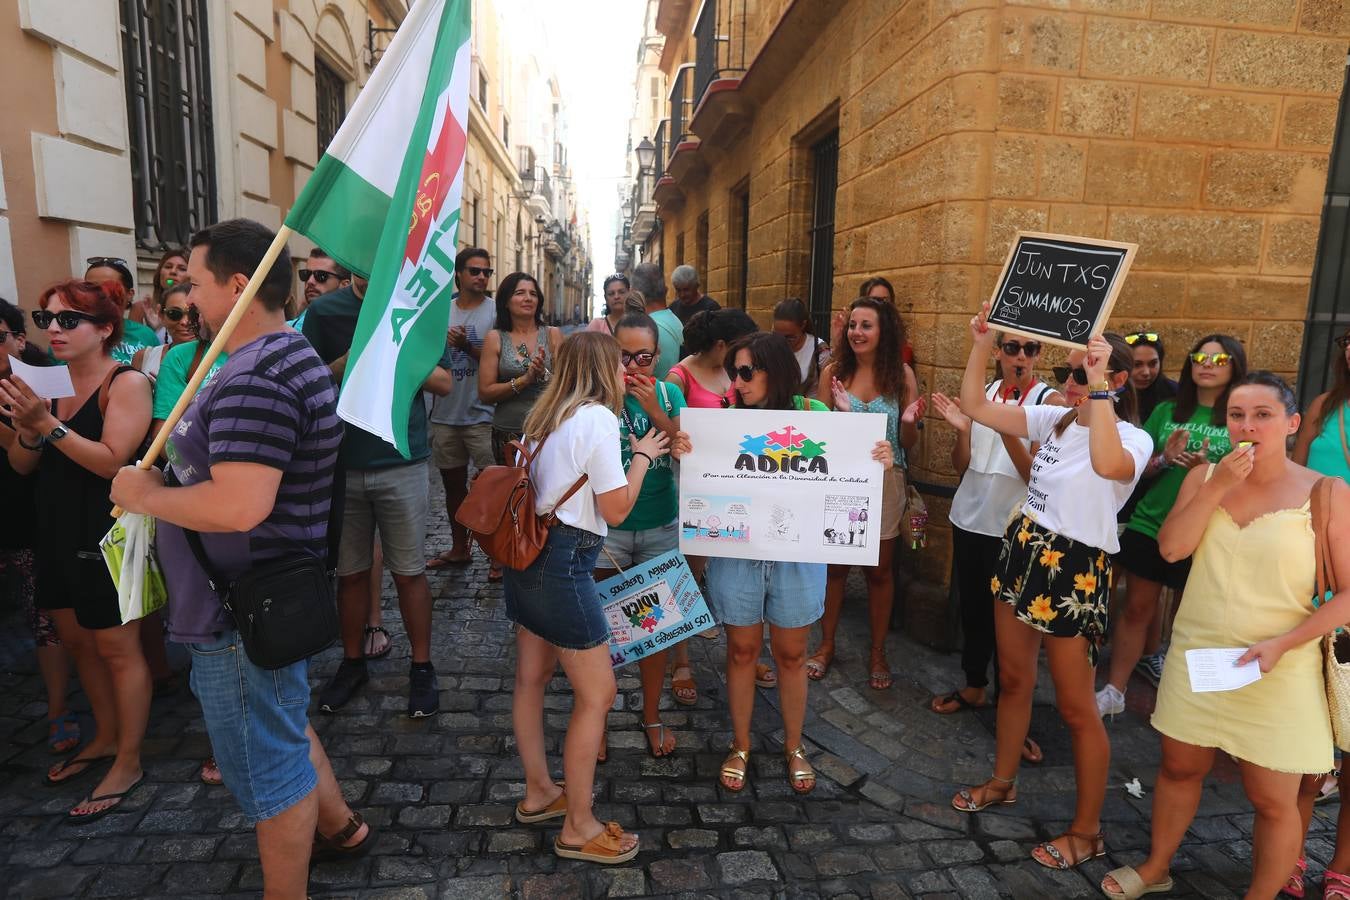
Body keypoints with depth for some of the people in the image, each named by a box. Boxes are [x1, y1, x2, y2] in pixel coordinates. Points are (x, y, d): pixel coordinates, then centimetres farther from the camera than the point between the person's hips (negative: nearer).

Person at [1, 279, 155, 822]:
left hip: (105, 535, -8)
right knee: (77, 640, 17)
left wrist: (49, 425, -27)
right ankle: (105, 738, 34)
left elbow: (113, 461, -21)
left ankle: (127, 764, 13)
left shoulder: (126, 382, -12)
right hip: (57, 533, 8)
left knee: (117, 648, 1)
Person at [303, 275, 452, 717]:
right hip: (341, 463, 1)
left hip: (403, 462, -1)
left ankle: (421, 667, 21)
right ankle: (352, 663, 31)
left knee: (409, 573, 5)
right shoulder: (323, 311, 1)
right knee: (351, 572, 12)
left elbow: (444, 383, 0)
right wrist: (350, 359, -15)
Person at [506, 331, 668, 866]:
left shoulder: (544, 415, 11)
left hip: (529, 555, 10)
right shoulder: (597, 418, -14)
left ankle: (539, 793, 38)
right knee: (597, 695, 1)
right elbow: (616, 510, -14)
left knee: (532, 677, 20)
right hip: (564, 564, -10)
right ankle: (579, 829, 14)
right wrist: (643, 456, -1)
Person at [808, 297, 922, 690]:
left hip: (884, 481, 0)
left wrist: (909, 421, -20)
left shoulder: (901, 374, -4)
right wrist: (839, 413, -20)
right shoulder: (833, 372, -4)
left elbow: (908, 444, 1)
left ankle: (877, 653, 29)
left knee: (879, 570, 12)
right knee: (833, 565, 11)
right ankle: (826, 645, 30)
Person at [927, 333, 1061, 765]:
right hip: (969, 519, 5)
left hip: (1013, 528, -5)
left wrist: (1008, 432, -28)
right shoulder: (980, 393, 4)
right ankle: (974, 686, 35)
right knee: (972, 607, 17)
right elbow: (962, 466, 6)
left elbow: (1038, 475, -14)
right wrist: (962, 430, -13)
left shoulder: (1049, 400, -9)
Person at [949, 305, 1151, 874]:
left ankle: (1087, 830, 23)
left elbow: (1109, 465, -41)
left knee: (1075, 706, 4)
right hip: (1023, 551, 7)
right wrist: (982, 344, -5)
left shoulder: (1132, 439, -15)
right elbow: (975, 406, 3)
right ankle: (1003, 782, 39)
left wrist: (1098, 389, -38)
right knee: (1013, 679, 19)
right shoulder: (1053, 420, 3)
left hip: (1074, 570, -7)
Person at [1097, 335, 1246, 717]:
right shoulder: (1166, 411, 5)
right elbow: (1138, 468, 7)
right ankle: (1113, 692, 18)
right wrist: (1165, 459, -13)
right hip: (1148, 526, 3)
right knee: (1137, 609, 9)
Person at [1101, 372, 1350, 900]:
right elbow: (1170, 548, -11)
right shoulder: (1205, 476, 2)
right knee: (1180, 767, 19)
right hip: (1195, 656, 3)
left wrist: (1282, 644, -19)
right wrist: (1217, 486, -18)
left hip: (1277, 673, -3)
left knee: (1273, 801, 6)